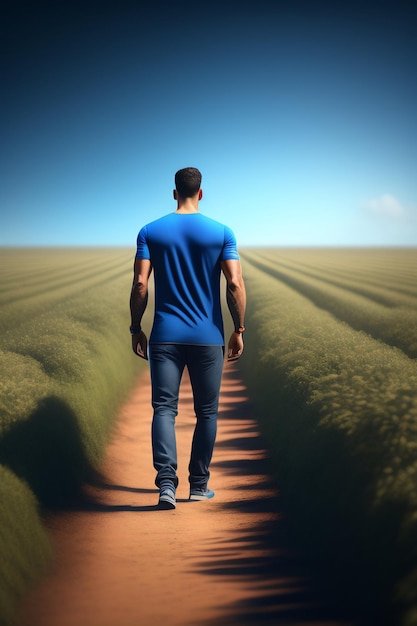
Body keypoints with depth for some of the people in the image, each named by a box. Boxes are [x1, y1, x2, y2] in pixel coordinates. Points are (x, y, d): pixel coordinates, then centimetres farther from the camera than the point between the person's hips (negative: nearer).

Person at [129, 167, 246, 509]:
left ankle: (167, 482, -14)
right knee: (207, 412, 12)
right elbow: (235, 284, -7)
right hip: (208, 339, 0)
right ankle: (199, 485, 20)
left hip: (165, 336, 0)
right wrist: (239, 330, 2)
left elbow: (140, 284, -4)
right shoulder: (222, 233, -1)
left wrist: (136, 329, 5)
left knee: (164, 408, 1)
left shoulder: (150, 232, 2)